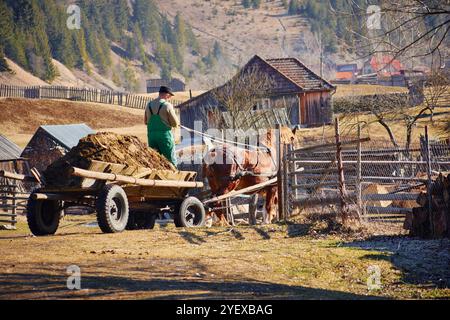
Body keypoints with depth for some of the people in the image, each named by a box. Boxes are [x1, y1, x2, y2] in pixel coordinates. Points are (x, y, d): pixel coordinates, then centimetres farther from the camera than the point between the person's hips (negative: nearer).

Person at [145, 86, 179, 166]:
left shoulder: (149, 105, 7)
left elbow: (146, 121, 18)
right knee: (170, 160, 1)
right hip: (164, 135, -5)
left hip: (151, 135, 5)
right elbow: (175, 123, -8)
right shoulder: (167, 105, -11)